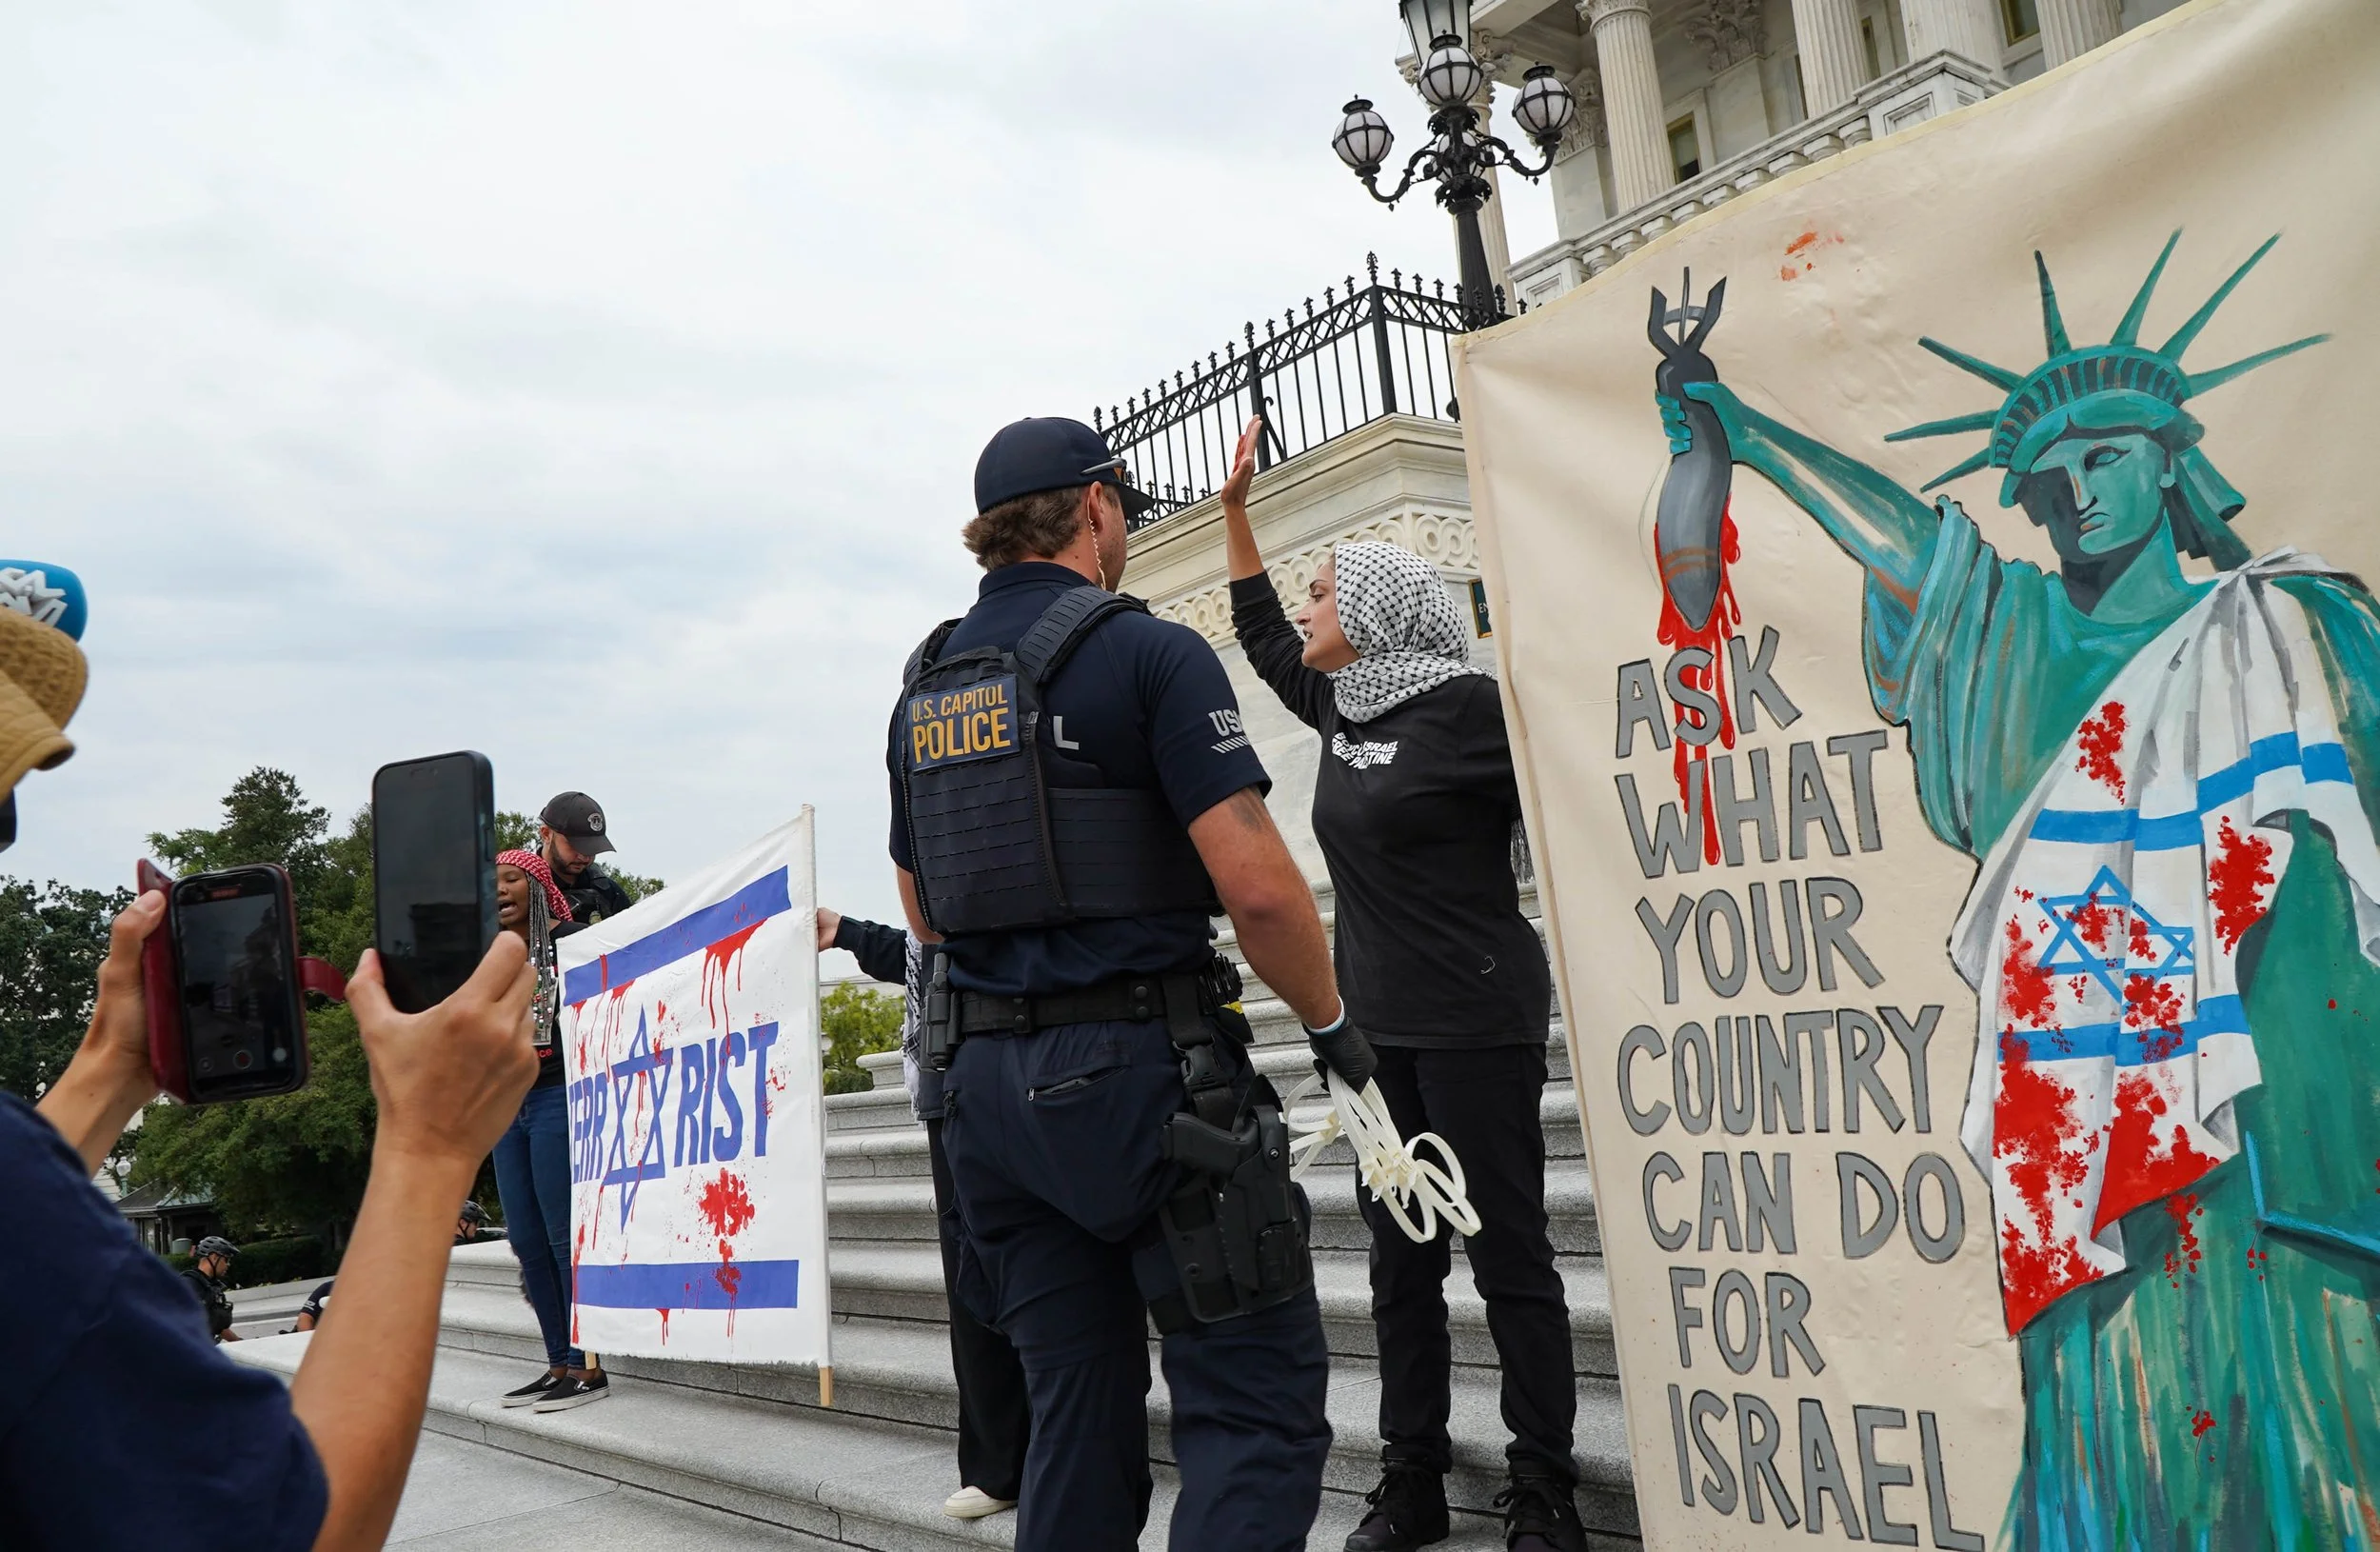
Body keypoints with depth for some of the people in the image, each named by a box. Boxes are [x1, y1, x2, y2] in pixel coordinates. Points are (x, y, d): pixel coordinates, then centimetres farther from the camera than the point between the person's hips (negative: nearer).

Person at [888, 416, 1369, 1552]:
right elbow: (1257, 885, -17)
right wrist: (1334, 1028, -3)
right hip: (1142, 1070, -7)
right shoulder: (1147, 652, -9)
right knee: (1257, 1406, -1)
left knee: (1076, 1407, 15)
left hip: (988, 1075, 7)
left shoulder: (922, 687, 12)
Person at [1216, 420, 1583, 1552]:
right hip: (1378, 1024, 8)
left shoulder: (1467, 705, -12)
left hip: (1475, 1018, -8)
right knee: (1399, 1259, 12)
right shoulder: (1341, 706, 10)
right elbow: (1259, 632, 26)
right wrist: (1235, 509, 27)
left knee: (1507, 1254, 0)